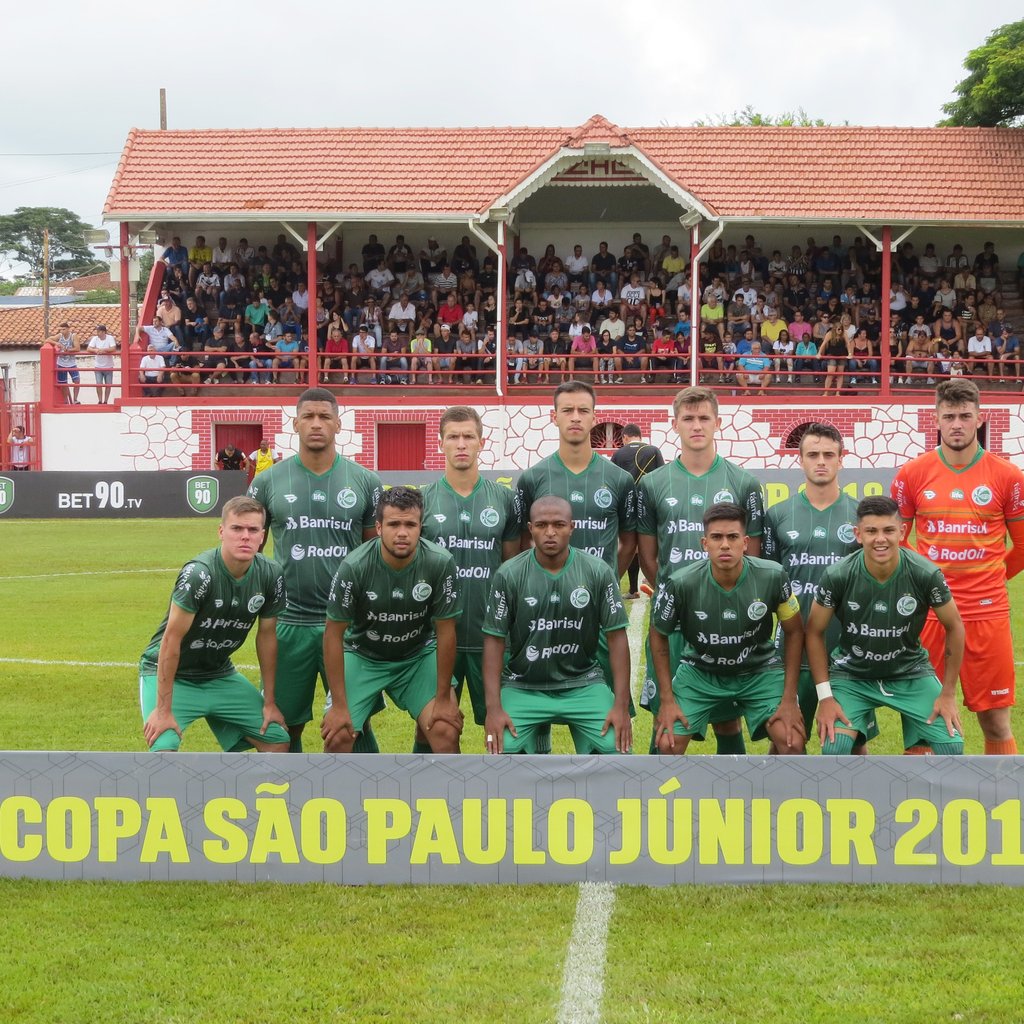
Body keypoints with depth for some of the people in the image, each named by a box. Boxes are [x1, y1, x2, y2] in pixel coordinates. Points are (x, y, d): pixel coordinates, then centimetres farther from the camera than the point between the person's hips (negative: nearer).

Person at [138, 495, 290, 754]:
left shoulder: (270, 575, -11)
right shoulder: (199, 573, -28)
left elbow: (267, 636, 2)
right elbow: (172, 639, -25)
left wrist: (269, 702, 5)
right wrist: (164, 710, -25)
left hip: (220, 675, 6)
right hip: (170, 674, -6)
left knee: (278, 741, 3)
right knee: (164, 750, -26)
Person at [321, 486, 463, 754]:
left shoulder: (440, 563, -23)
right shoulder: (354, 567, -25)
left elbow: (445, 631, -12)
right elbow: (334, 633, -15)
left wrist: (443, 698, -9)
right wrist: (339, 705, -15)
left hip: (419, 654, 1)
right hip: (363, 655, -1)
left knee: (446, 729, -17)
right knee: (338, 734, -16)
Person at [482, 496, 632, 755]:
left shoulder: (598, 572, -5)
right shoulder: (509, 575, -6)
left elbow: (616, 637, -3)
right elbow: (494, 640, -5)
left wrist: (621, 705, -9)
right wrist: (494, 708, -13)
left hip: (583, 683, 1)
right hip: (523, 685, 0)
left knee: (616, 747, -19)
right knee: (503, 749, -23)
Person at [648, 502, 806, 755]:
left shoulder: (772, 577, -23)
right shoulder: (681, 583, -24)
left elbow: (794, 631, -6)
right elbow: (659, 636, -6)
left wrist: (789, 699, -8)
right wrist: (667, 700, -7)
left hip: (759, 670, 0)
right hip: (700, 671, 0)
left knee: (792, 742, -17)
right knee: (668, 743, -15)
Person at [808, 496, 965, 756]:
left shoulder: (926, 574, -21)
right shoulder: (837, 576, -22)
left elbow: (954, 627, -5)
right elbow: (815, 632, -7)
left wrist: (948, 694, -5)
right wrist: (825, 696, -12)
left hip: (911, 673, 1)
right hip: (851, 674, -1)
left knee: (951, 745, -13)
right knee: (834, 748, -23)